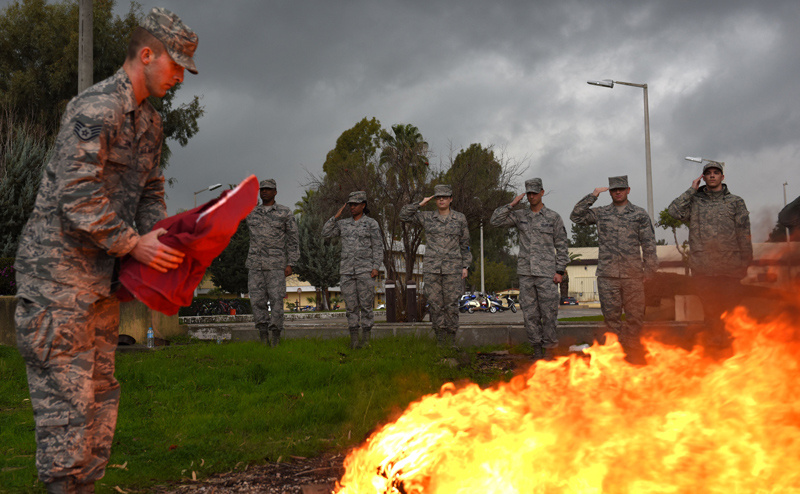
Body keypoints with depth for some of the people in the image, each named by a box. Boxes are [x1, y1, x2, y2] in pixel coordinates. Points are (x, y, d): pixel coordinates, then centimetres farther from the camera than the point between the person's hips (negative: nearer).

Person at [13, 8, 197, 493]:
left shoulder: (150, 122, 14)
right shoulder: (95, 108, -16)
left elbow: (151, 189, 20)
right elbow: (76, 197, -22)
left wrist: (161, 234, 1)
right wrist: (133, 243, -20)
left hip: (103, 274, 9)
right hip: (58, 270, -9)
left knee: (101, 390, 13)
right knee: (66, 392, -6)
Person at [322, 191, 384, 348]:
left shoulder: (371, 224, 0)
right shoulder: (344, 224, 11)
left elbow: (378, 247, -2)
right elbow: (325, 233, 7)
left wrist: (376, 268, -12)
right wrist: (336, 216, 2)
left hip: (365, 269, -3)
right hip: (347, 269, 3)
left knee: (366, 304, -2)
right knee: (351, 305, 3)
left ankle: (366, 338, 6)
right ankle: (354, 338, 9)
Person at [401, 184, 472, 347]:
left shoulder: (460, 218, 3)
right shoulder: (427, 217, 5)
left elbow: (464, 244, 7)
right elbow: (404, 216, 3)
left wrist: (465, 267, 0)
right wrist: (420, 204, -2)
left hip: (452, 267, -1)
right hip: (432, 267, 1)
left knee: (451, 304, -1)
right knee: (435, 303, 0)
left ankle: (451, 340, 11)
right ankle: (441, 341, 9)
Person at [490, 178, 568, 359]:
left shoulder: (553, 217, 2)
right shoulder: (520, 216, 10)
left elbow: (561, 246, 3)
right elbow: (495, 220, 3)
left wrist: (560, 271, -4)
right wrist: (512, 204, -2)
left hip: (547, 273, -3)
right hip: (525, 273, 3)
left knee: (549, 312, -3)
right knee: (529, 313, 4)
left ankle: (549, 349, 5)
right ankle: (537, 350, 11)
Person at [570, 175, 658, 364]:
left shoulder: (640, 214, 8)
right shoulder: (600, 213, 12)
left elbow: (648, 244, 7)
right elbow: (576, 216, 4)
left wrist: (650, 269, 0)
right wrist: (592, 197, -1)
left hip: (633, 275, -1)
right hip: (607, 275, 1)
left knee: (635, 316, 1)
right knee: (611, 315, -1)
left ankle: (634, 354, 12)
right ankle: (622, 350, 8)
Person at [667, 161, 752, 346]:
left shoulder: (736, 202, 11)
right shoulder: (694, 201, 12)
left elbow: (744, 234, 8)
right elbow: (674, 211, -6)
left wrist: (745, 262, 1)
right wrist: (692, 190, -1)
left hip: (730, 266, 0)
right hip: (702, 267, 0)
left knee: (731, 305, 0)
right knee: (710, 309, 3)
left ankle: (731, 342, 13)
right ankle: (715, 339, 14)